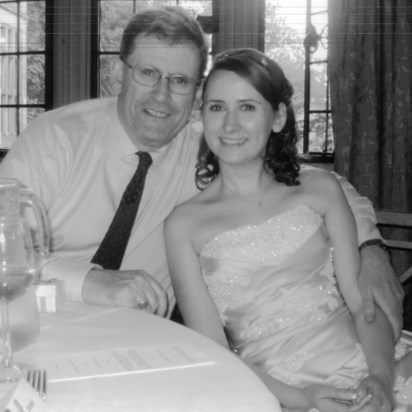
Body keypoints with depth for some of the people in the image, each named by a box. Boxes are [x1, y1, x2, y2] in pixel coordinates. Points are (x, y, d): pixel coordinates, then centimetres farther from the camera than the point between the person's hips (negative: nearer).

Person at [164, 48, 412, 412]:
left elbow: (363, 302, 5)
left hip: (359, 364, 1)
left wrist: (380, 378, -13)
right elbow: (211, 348, 0)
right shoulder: (184, 224, 4)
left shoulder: (319, 188, 9)